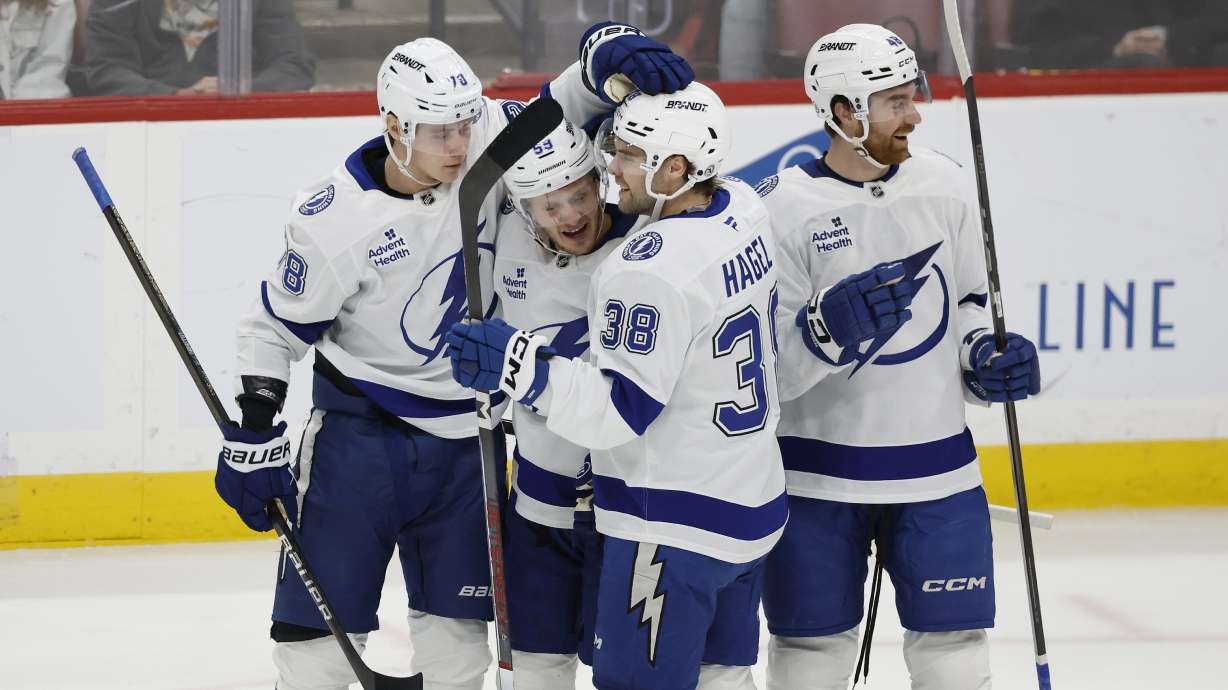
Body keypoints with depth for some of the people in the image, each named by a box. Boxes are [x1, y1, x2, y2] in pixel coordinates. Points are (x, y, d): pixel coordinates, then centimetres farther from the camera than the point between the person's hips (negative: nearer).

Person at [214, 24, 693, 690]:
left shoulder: (485, 144, -11)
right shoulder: (338, 218, -20)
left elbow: (564, 109, -7)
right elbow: (276, 327, -9)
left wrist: (610, 53, -29)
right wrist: (253, 436, -11)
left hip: (462, 432, 4)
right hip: (360, 430, -4)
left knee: (457, 633, 9)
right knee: (322, 621, -3)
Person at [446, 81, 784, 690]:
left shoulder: (652, 269, -26)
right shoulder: (744, 212, 0)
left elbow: (622, 408, -26)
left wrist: (520, 366, -32)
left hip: (675, 525, -9)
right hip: (754, 501, 9)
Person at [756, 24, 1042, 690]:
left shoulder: (943, 185, 2)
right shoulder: (783, 209, -12)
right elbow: (766, 368, -13)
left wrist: (986, 358, -2)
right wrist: (832, 329, -31)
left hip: (937, 466, 3)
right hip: (820, 477, -3)